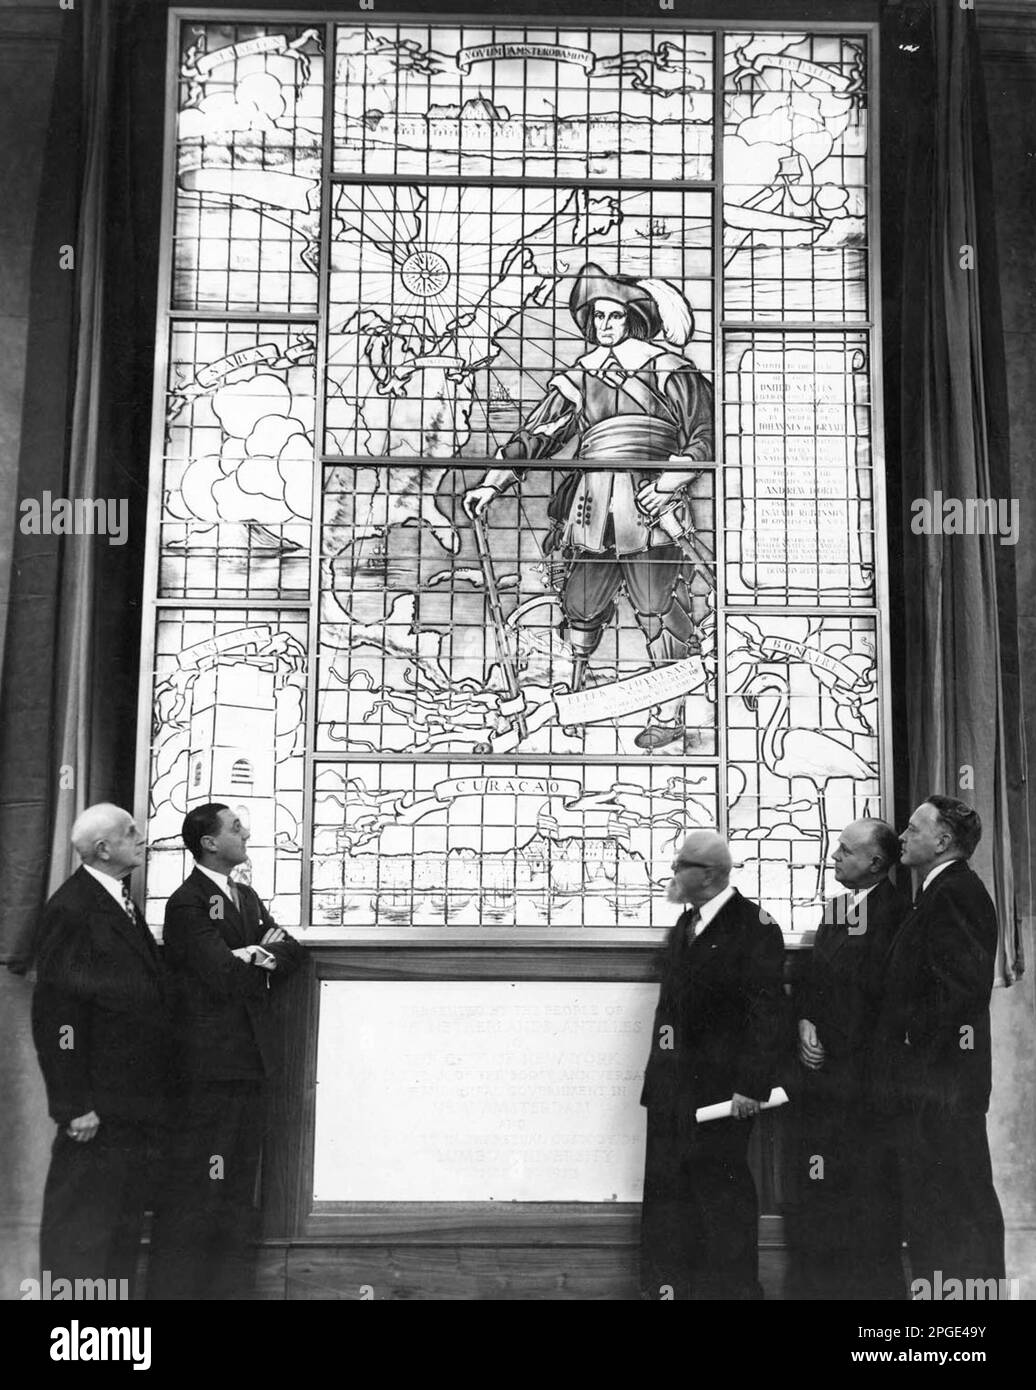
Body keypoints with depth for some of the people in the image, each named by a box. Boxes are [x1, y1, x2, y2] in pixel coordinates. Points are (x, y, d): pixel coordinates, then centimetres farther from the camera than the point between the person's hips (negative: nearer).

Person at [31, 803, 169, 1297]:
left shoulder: (121, 902, 12)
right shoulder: (71, 910, -17)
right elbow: (57, 1012, -20)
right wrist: (74, 1105, -21)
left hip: (138, 1101, 9)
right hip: (99, 1105, -9)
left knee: (125, 1224, 18)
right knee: (80, 1225, 3)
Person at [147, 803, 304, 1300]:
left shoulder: (247, 897, 17)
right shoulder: (187, 903, -11)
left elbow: (294, 951, 12)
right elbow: (224, 977, -19)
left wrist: (256, 959, -7)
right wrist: (265, 965, -2)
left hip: (250, 1060, 9)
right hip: (208, 1066, -8)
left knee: (239, 1184, 14)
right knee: (193, 1185, -3)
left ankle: (232, 1282, 23)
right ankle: (174, 1283, 5)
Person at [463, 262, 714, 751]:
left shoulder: (669, 370, 7)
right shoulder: (580, 376, 18)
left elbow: (702, 439, 3)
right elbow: (535, 435, 16)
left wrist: (668, 483, -12)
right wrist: (493, 483, 7)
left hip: (649, 502, -4)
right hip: (592, 503, 4)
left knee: (659, 610, -4)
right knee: (580, 608, 3)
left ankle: (669, 718, 1)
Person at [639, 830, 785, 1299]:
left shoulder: (754, 926, -11)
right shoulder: (684, 925, 14)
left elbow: (767, 1011, -15)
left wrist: (751, 1085, -19)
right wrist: (659, 1072, 12)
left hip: (721, 1083, -8)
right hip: (672, 1081, 8)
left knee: (722, 1191, 1)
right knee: (666, 1189, 11)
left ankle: (732, 1286, 15)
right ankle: (668, 1283, 21)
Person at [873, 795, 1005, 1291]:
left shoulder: (954, 893, -16)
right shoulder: (944, 892, 16)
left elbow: (964, 983, -26)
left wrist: (921, 1041, -18)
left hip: (940, 1082, -10)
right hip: (930, 1082, 10)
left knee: (960, 1205, -2)